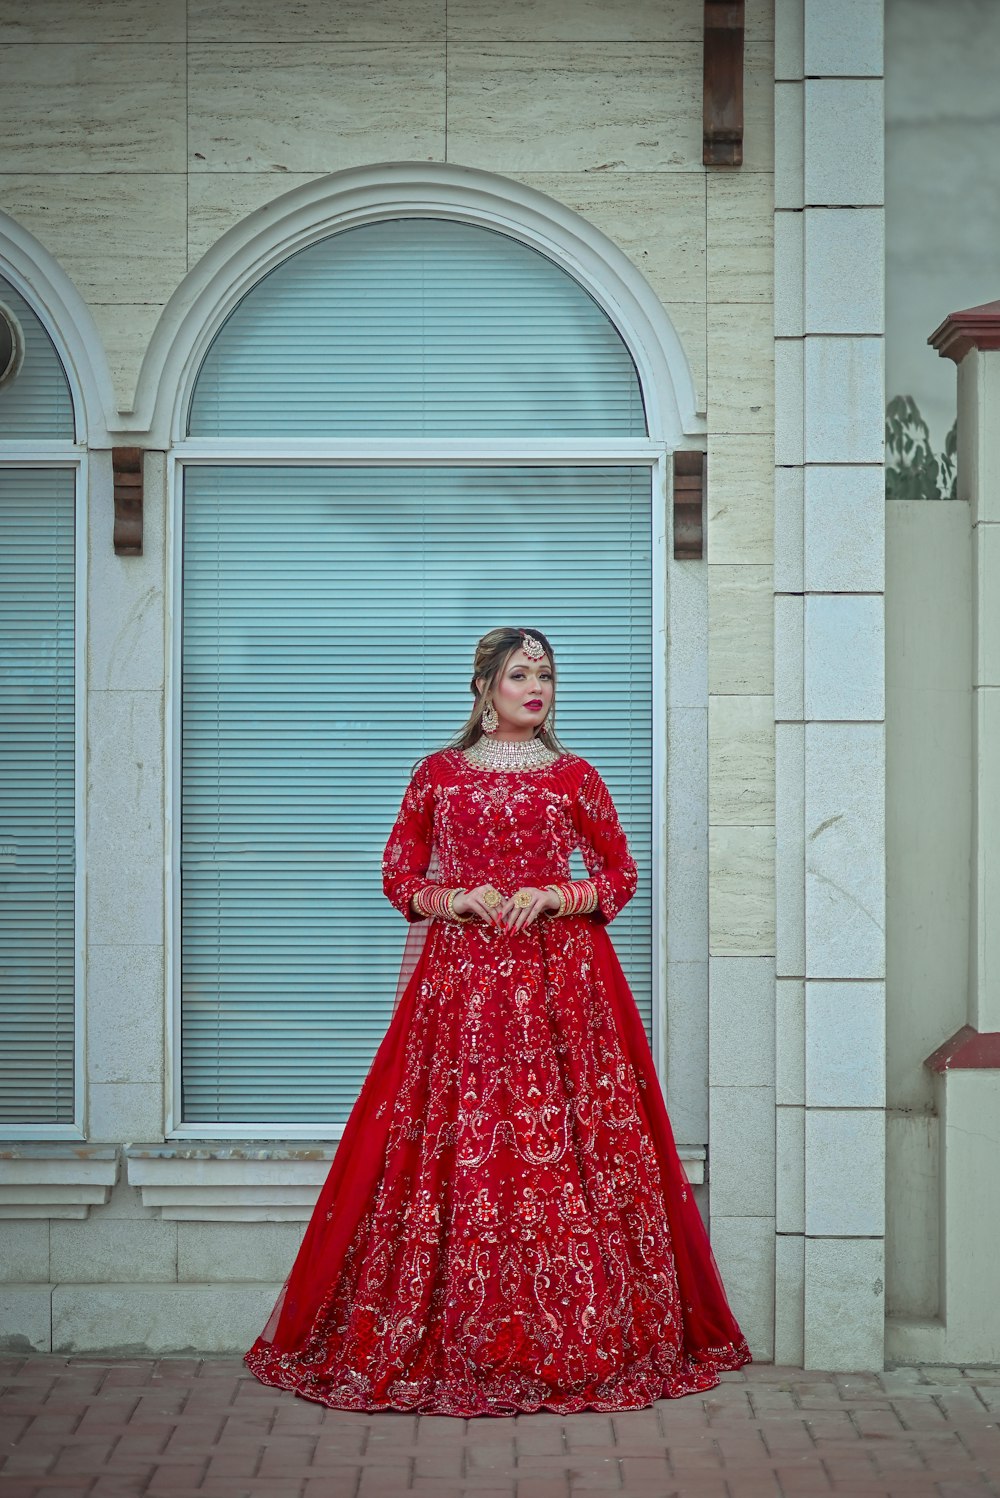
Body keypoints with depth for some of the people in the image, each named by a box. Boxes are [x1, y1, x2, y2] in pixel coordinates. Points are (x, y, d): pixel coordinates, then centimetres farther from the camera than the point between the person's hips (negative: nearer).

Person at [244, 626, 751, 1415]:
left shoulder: (576, 778, 8)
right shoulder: (438, 773, 9)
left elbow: (621, 876, 10)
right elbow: (399, 876, 11)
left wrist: (549, 896, -7)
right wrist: (457, 899, -7)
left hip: (562, 977, 0)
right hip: (461, 976, 0)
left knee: (561, 1146, -5)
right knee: (453, 1148, -4)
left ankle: (580, 1342, 3)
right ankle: (452, 1342, 4)